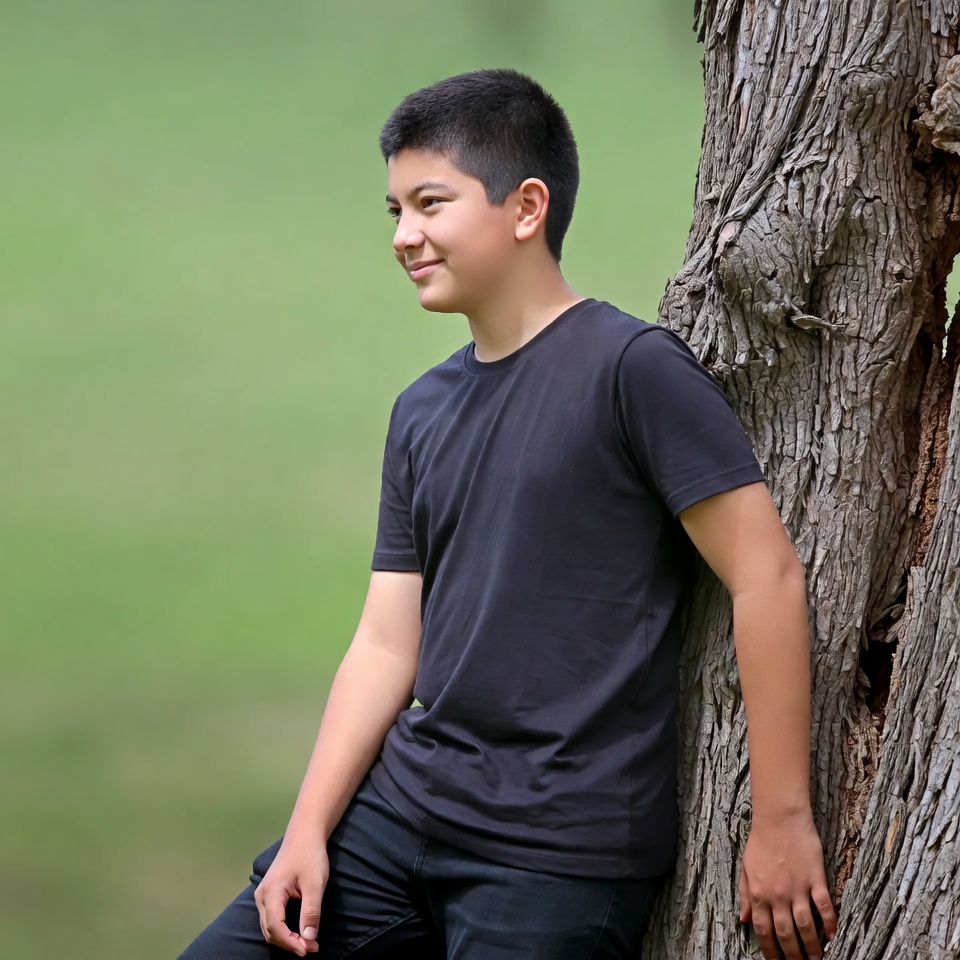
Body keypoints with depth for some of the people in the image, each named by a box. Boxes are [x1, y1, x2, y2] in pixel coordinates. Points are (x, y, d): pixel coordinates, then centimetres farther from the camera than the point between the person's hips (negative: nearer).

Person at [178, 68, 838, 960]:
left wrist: (782, 821, -15)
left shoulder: (633, 369, -10)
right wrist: (308, 831, 1)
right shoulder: (422, 412, 13)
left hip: (561, 857, -7)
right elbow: (386, 645, 11)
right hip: (400, 810, 7)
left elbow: (768, 578, -13)